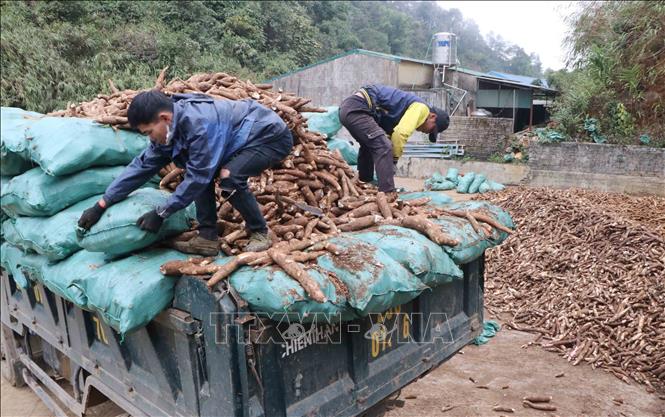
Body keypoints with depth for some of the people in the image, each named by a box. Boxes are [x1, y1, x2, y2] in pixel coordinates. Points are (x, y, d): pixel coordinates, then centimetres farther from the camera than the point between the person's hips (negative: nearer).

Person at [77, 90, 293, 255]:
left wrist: (161, 213, -17)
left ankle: (259, 232, -7)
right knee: (200, 170, 0)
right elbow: (143, 165, 2)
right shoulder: (170, 129, -3)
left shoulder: (199, 124, -32)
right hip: (248, 139, 9)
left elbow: (198, 177, -26)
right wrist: (101, 205, 2)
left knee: (229, 177, -28)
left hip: (273, 135, -9)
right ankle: (208, 237, 3)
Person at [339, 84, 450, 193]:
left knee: (369, 146, 28)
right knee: (383, 147, -15)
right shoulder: (420, 107, -4)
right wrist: (394, 159, -6)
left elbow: (389, 132, 22)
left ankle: (364, 185, 40)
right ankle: (388, 194, -17)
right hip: (357, 108, -11)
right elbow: (401, 134, -17)